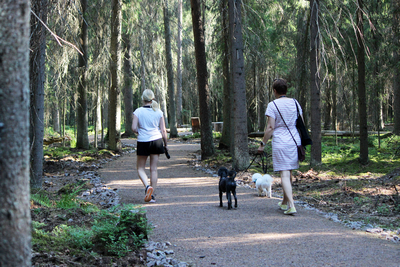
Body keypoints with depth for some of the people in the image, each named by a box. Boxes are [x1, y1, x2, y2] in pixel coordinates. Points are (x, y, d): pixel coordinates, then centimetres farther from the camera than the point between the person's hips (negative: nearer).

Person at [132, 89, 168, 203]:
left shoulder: (138, 111, -6)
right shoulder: (158, 112, 1)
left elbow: (134, 128, -13)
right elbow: (163, 131, 1)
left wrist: (139, 132, 9)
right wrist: (166, 144, 12)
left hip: (143, 142, -2)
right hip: (157, 141, 3)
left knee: (140, 168, 10)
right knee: (154, 169, 9)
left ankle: (147, 186, -16)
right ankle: (152, 195, 10)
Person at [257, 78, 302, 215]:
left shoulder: (273, 105, -7)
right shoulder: (295, 102, 8)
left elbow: (270, 127, -12)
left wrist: (263, 144, -4)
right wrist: (301, 142, 21)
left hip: (280, 142, -5)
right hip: (295, 141, 5)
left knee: (284, 174, -7)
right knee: (289, 173, 17)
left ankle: (291, 205, -18)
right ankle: (284, 203, 29)